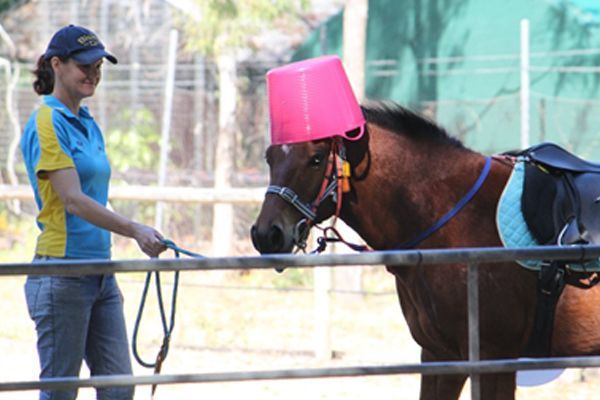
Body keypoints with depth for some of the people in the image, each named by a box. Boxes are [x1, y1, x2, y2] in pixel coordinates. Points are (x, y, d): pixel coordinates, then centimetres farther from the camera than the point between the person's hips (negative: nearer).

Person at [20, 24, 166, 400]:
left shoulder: (88, 124, 15)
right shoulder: (47, 125, -12)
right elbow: (73, 201, -21)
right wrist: (135, 230, -31)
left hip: (99, 273, 9)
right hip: (61, 275, -9)